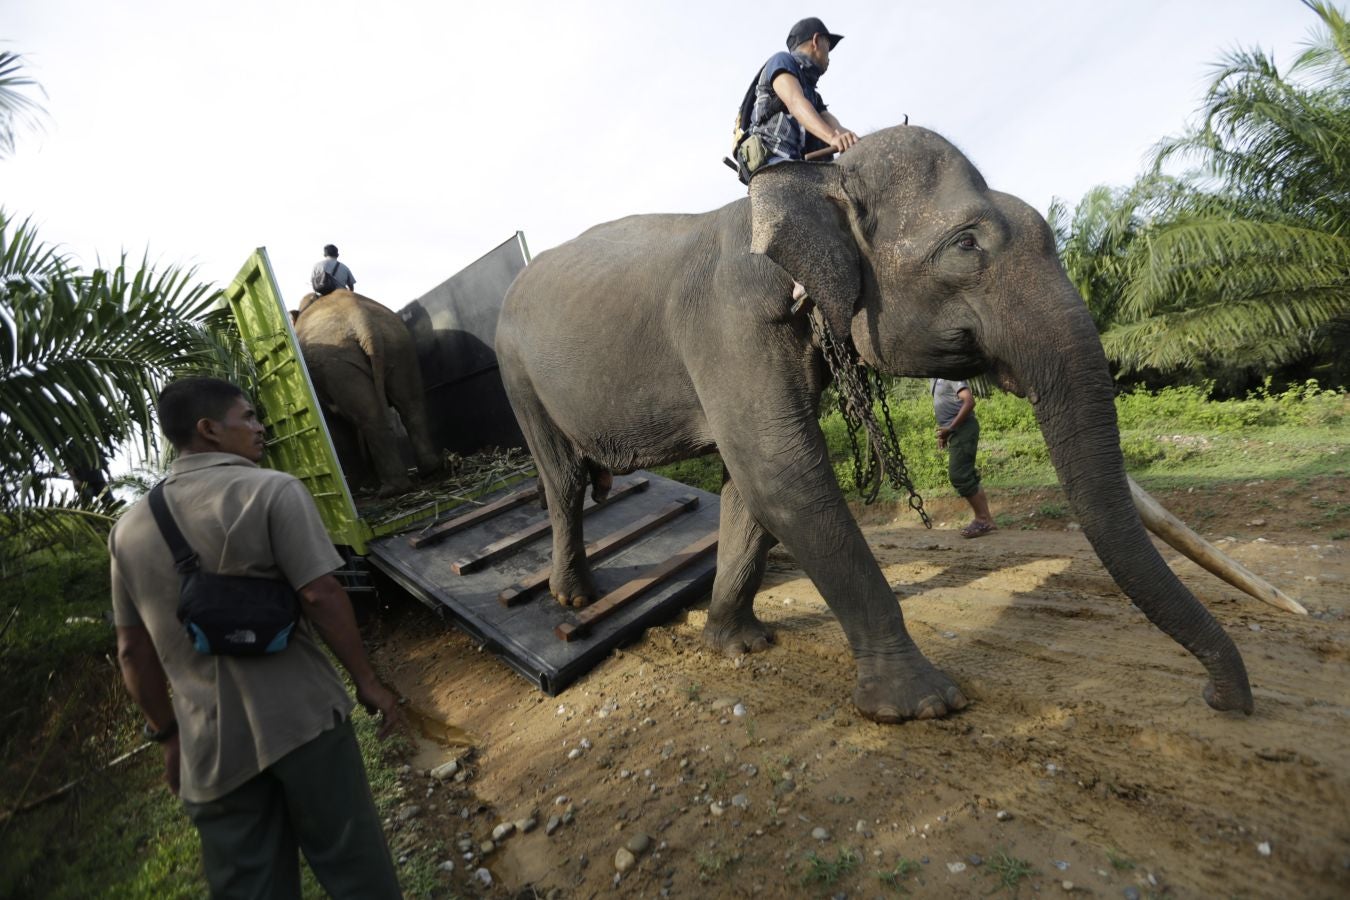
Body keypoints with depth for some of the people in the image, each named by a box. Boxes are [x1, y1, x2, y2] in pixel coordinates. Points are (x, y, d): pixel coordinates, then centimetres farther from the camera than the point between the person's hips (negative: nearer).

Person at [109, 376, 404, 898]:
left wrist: (167, 734, 20)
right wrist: (367, 681, -7)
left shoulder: (129, 528, 7)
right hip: (301, 719, -5)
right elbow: (320, 597, -18)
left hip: (209, 746, 6)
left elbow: (133, 651, 10)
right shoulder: (271, 491, -11)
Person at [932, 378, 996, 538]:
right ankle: (985, 518, 16)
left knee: (959, 476, -12)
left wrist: (950, 428, -21)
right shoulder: (935, 380, 17)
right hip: (954, 432, 9)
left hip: (963, 429, -9)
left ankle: (983, 520, -3)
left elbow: (969, 401, -21)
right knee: (967, 476, 10)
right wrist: (943, 432, 16)